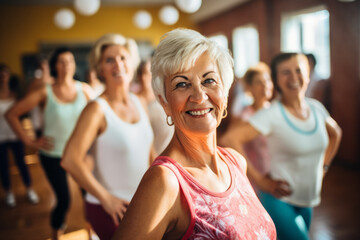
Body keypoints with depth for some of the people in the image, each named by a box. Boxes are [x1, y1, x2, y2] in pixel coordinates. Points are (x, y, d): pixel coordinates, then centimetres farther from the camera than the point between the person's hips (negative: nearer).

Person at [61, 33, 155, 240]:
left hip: (142, 203, 6)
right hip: (110, 208, -6)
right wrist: (106, 198, -17)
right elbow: (70, 160, -23)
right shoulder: (98, 109, -16)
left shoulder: (139, 103, 4)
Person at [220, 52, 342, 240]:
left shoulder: (316, 108, 1)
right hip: (279, 201, -6)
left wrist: (324, 166, 12)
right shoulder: (272, 115, -18)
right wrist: (260, 180, -22)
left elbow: (335, 133, 23)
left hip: (307, 202, 7)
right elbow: (229, 141, -27)